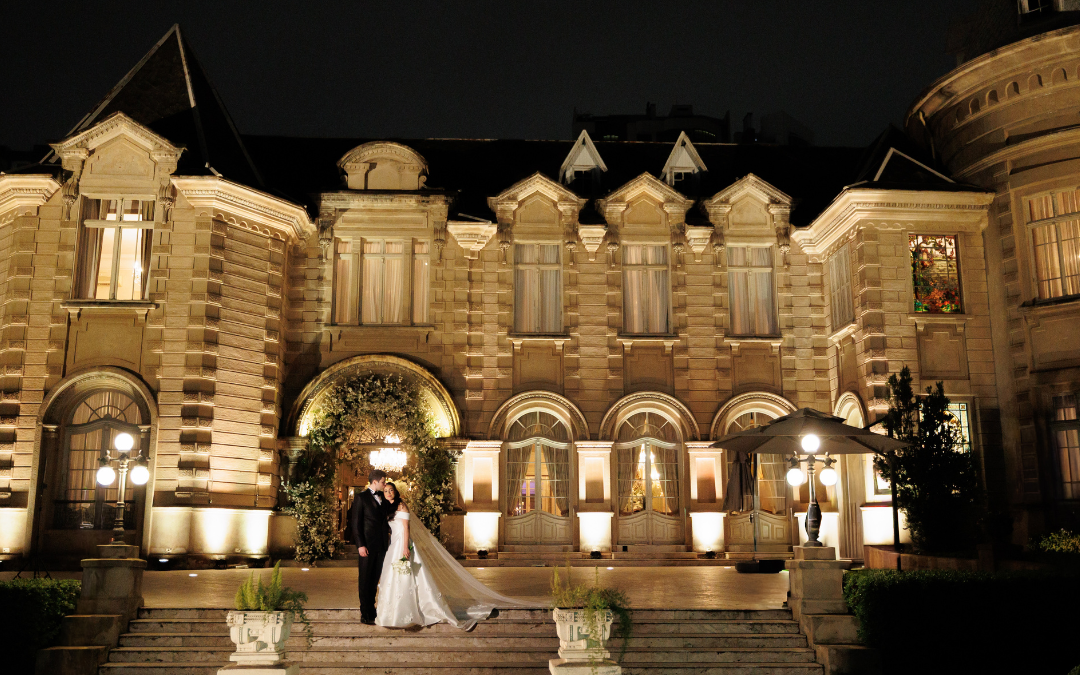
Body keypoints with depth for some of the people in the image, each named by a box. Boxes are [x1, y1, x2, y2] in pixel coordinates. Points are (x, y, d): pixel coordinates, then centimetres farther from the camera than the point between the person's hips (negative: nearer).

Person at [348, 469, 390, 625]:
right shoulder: (361, 498, -6)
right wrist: (360, 545, -14)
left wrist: (387, 539, 10)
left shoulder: (382, 497, 13)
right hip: (368, 545, -6)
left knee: (375, 579, 11)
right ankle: (365, 615, 6)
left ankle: (372, 611, 19)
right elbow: (355, 523, -8)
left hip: (381, 545, 6)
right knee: (365, 580, 1)